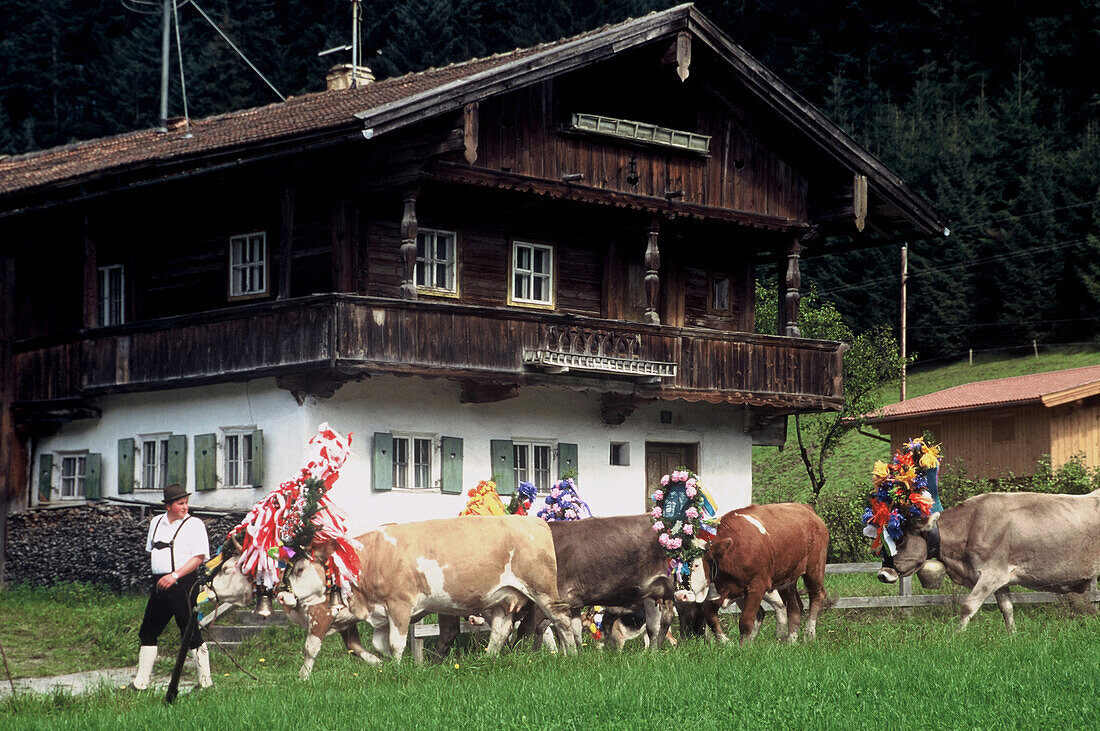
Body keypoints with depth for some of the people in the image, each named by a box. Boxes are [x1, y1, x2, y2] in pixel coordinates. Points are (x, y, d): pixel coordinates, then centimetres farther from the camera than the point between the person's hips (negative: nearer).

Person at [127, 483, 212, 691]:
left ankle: (205, 681, 2)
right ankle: (141, 681, 16)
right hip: (160, 584, 6)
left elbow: (199, 557, -11)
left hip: (183, 583, -6)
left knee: (191, 634, -6)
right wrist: (160, 576, 13)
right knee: (147, 632, 9)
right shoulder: (156, 523, 14)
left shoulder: (194, 524, -4)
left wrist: (175, 575, -20)